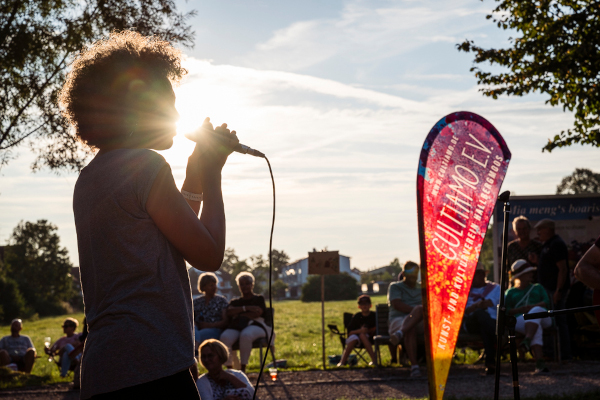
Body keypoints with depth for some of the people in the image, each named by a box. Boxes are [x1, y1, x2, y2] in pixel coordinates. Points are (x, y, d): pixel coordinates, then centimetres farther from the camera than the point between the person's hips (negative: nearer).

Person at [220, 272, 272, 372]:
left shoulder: (259, 299, 22)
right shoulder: (235, 302, 30)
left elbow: (257, 313, 1)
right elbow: (229, 312, 6)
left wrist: (239, 315, 4)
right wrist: (246, 308, -5)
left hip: (254, 325, -3)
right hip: (236, 327, 3)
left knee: (246, 335, -42)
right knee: (225, 337, -34)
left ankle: (243, 369, -41)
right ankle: (229, 369, -35)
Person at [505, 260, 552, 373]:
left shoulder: (538, 288, 34)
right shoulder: (510, 292, 28)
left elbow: (546, 302, 14)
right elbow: (506, 311, 11)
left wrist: (532, 307, -6)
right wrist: (521, 309, -8)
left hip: (542, 317, 2)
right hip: (520, 319, -2)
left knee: (536, 310, -39)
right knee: (536, 329, -39)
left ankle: (527, 339, -62)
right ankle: (540, 362, -58)